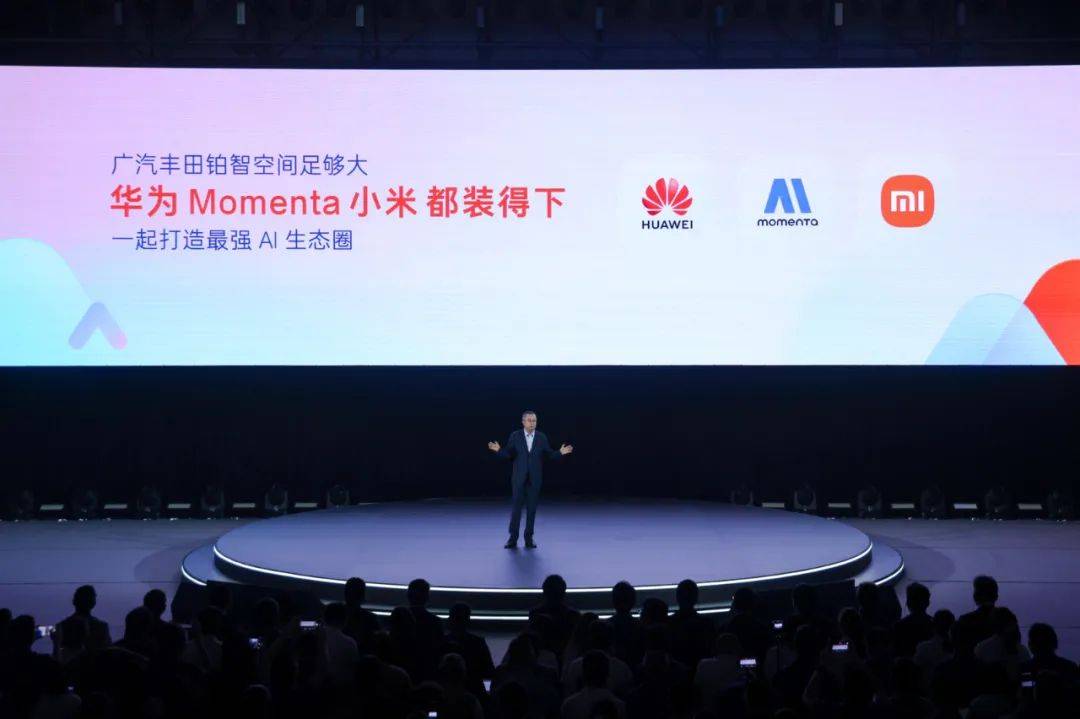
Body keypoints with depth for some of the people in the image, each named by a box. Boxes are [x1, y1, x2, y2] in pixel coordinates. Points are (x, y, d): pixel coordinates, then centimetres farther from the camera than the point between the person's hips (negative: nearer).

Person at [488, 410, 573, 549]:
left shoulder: (542, 437, 3)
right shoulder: (515, 436, 0)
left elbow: (549, 455, 5)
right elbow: (508, 454, -1)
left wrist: (560, 452, -11)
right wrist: (499, 450, -18)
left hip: (535, 479, 1)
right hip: (519, 478, -1)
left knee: (532, 508, 3)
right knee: (516, 506, -2)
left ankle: (529, 538, 10)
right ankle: (513, 538, 3)